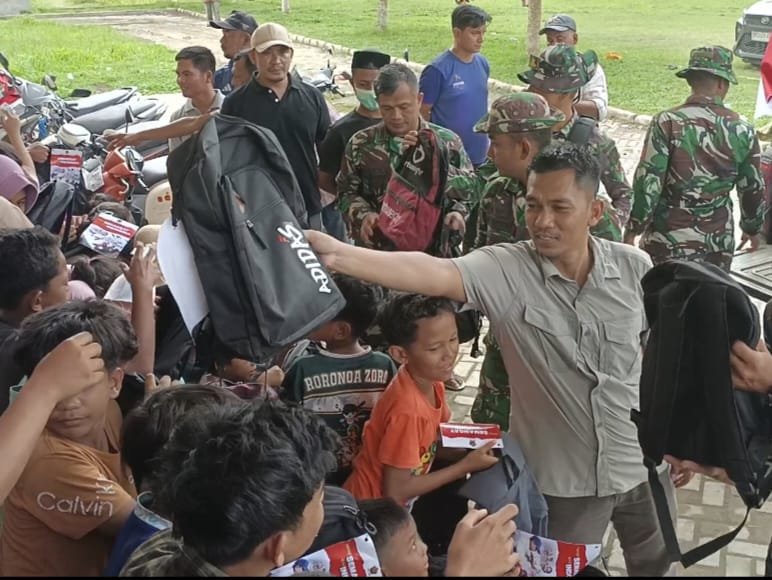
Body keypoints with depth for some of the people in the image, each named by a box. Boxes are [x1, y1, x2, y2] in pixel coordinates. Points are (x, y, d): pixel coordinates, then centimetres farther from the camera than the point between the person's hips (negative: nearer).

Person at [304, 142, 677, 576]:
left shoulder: (635, 267, -10)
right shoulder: (504, 270, -19)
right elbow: (434, 273, -36)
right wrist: (339, 255, -52)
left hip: (644, 466, 3)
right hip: (562, 480, -2)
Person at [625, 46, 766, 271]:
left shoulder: (667, 123, -13)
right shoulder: (743, 131, -2)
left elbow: (648, 183, -14)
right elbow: (753, 189, 8)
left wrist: (633, 230, -3)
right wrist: (753, 228, 24)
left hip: (669, 239, -3)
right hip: (719, 243, 3)